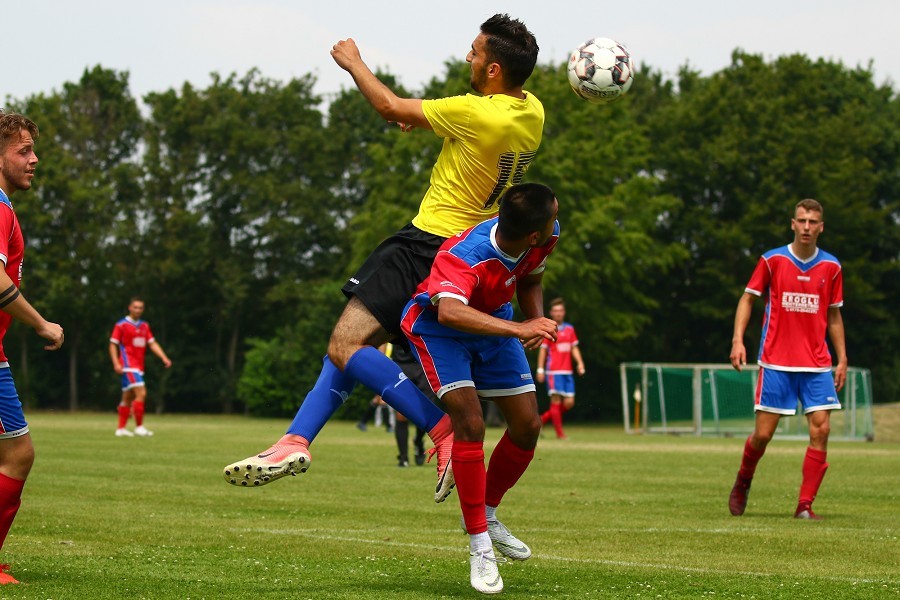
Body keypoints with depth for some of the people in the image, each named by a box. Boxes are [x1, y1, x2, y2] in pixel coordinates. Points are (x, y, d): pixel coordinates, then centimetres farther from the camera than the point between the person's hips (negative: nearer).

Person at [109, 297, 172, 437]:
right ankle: (139, 427, -12)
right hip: (128, 366, -7)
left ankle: (121, 429, 17)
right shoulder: (121, 325, -5)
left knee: (128, 398, 11)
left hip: (138, 367, 7)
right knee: (141, 393, -17)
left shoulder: (145, 326, 14)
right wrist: (116, 363, -15)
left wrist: (164, 358, -1)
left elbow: (152, 343, 12)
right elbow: (113, 345, -4)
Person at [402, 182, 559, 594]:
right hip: (437, 325, -7)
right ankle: (479, 545, -13)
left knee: (528, 425, 1)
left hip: (494, 319, 7)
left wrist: (537, 320, -14)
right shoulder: (464, 257, -40)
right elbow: (449, 312, -60)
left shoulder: (546, 237, -18)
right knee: (470, 423, -23)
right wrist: (519, 330, -67)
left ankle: (486, 513, 24)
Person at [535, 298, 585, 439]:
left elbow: (574, 348, 17)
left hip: (567, 372, 6)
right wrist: (540, 369, -4)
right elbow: (542, 350, 0)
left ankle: (542, 419, 19)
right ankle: (559, 433, -4)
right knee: (556, 400, -9)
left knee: (569, 403, 1)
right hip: (553, 372, -6)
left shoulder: (570, 329, 14)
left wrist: (579, 362, 2)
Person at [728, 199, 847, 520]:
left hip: (817, 365, 2)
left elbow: (834, 315, 15)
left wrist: (842, 359, 10)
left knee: (821, 430, -11)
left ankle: (805, 505, -5)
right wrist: (738, 340, -6)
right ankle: (742, 483, 28)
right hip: (776, 363, -2)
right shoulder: (772, 260, -1)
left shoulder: (831, 267, 6)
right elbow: (747, 298, 6)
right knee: (763, 434, -2)